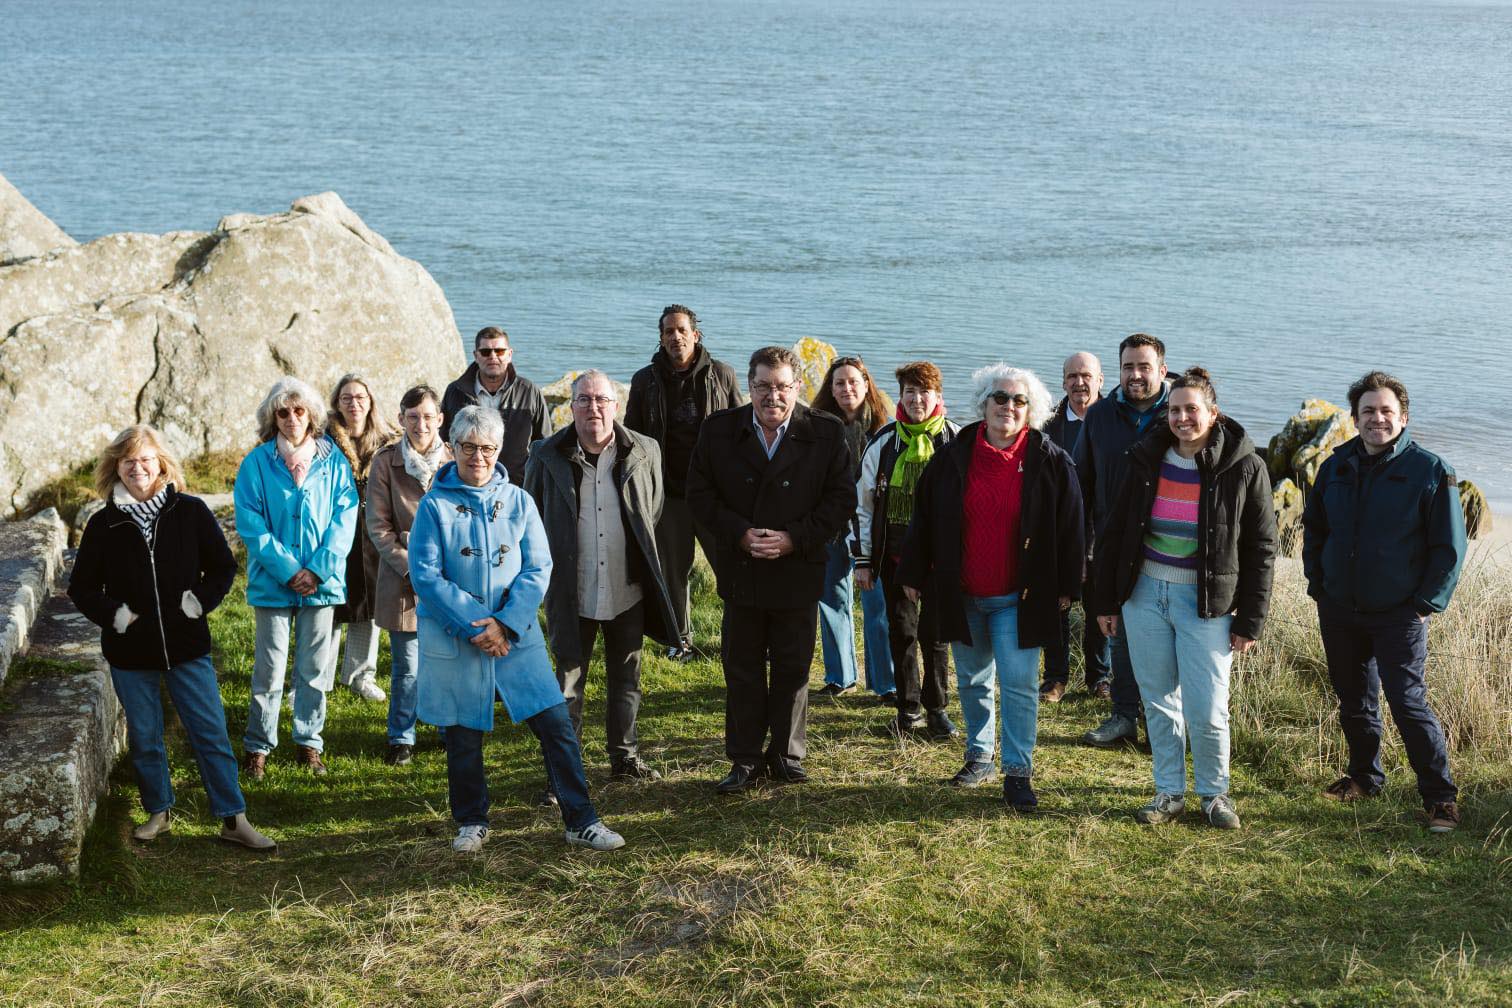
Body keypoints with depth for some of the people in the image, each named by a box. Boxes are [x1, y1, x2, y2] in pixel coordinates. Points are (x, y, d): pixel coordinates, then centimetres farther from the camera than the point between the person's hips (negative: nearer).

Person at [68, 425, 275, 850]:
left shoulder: (190, 512, -3)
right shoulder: (104, 524, -1)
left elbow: (224, 566, 5)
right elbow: (81, 587, 7)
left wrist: (201, 600, -9)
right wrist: (111, 613, -9)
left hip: (187, 646, -1)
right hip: (130, 652, 1)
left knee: (211, 733, -1)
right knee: (143, 738, 11)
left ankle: (233, 820, 5)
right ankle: (158, 812, 29)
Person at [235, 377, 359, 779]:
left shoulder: (333, 461, 1)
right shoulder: (257, 462, -3)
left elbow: (344, 518, -2)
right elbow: (250, 523, -7)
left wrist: (319, 570, -13)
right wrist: (288, 570, -14)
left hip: (322, 581, 2)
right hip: (273, 582, -1)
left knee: (315, 669, 9)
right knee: (269, 669, 3)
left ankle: (309, 743, 22)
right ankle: (258, 746, 16)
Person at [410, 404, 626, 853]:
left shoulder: (518, 501, 4)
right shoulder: (435, 506, -2)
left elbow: (538, 569, -1)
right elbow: (426, 576, -9)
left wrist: (506, 624, -13)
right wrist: (475, 626, -15)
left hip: (516, 635, 1)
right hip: (454, 639, -1)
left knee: (556, 724, -4)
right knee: (464, 735, 9)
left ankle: (582, 823, 6)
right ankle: (472, 823, 29)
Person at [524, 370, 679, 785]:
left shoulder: (645, 452, -2)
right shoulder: (546, 455, -5)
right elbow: (530, 518, 7)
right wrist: (544, 571, 6)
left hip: (628, 591, 2)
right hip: (571, 593, -2)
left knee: (626, 678, 15)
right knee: (569, 681, 5)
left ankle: (625, 757, 30)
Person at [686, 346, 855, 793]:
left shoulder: (826, 434, -4)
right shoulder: (719, 431, -1)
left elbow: (841, 498, -4)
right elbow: (700, 494, 0)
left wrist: (793, 538, -15)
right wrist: (740, 534, -14)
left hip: (798, 570, -1)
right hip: (740, 571, 1)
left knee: (793, 671, 9)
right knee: (741, 670, 7)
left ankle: (787, 755, 23)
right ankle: (744, 759, 18)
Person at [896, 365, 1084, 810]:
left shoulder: (1050, 461, -6)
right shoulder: (953, 457, 0)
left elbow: (1070, 525, -1)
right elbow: (924, 519, 7)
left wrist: (1065, 586, -2)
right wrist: (913, 574, 7)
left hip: (1019, 597, -3)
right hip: (961, 595, 3)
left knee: (1019, 684, -6)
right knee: (972, 680, 15)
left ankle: (1018, 772, 2)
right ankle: (979, 756, 31)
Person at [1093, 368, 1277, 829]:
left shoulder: (1244, 467, -6)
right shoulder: (1147, 459, 2)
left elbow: (1260, 549, -2)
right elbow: (1114, 531, 10)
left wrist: (1249, 622, -5)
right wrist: (1105, 601, 8)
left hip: (1206, 600, -3)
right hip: (1144, 592, 3)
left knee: (1207, 711, -3)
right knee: (1159, 700, 11)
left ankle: (1215, 793, 19)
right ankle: (1169, 792, 24)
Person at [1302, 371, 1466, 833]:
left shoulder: (1429, 470, -8)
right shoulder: (1337, 466, 5)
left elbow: (1450, 546, -5)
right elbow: (1313, 528, 18)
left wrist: (1426, 604, -10)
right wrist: (1318, 583, 8)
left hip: (1399, 616, -5)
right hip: (1338, 612, 5)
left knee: (1408, 703, -8)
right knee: (1354, 701, 15)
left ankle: (1439, 795, 2)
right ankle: (1364, 777, 32)